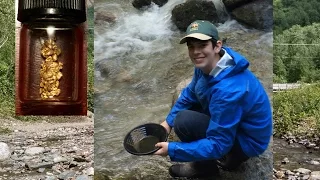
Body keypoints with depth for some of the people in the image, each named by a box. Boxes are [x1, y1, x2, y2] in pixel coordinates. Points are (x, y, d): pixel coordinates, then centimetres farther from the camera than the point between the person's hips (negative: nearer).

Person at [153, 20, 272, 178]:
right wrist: (169, 121, 1)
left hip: (247, 140, -9)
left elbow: (218, 144, -30)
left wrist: (172, 150, -28)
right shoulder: (207, 64, -9)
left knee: (183, 122, -24)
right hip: (230, 124, 9)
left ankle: (206, 167, 5)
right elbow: (190, 94, 10)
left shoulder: (228, 90, -35)